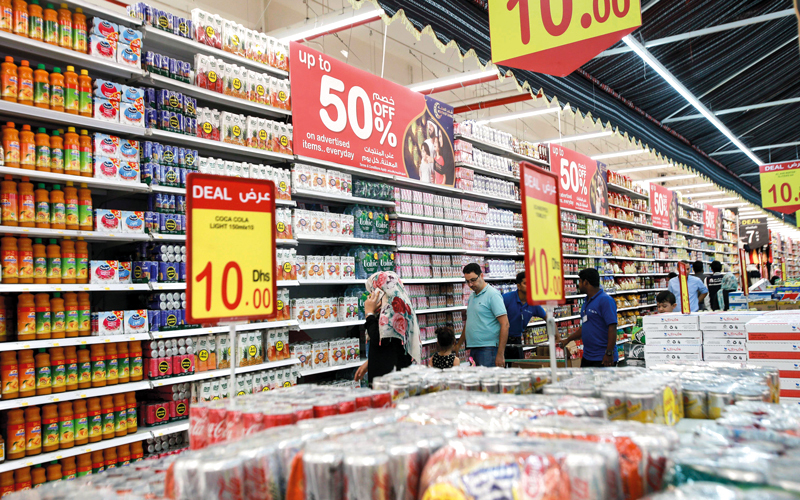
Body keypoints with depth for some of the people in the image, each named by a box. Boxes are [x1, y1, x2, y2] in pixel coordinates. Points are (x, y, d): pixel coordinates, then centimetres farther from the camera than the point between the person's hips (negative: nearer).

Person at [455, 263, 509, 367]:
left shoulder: (492, 294, -10)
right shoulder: (472, 296, 17)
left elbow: (505, 325, -15)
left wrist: (500, 355, -19)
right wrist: (459, 345, 24)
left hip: (488, 349, -8)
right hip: (473, 349, 8)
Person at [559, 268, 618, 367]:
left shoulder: (605, 300, -13)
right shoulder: (587, 301, 16)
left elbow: (612, 328, -19)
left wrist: (609, 353, -23)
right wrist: (567, 340, 23)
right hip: (587, 357, 9)